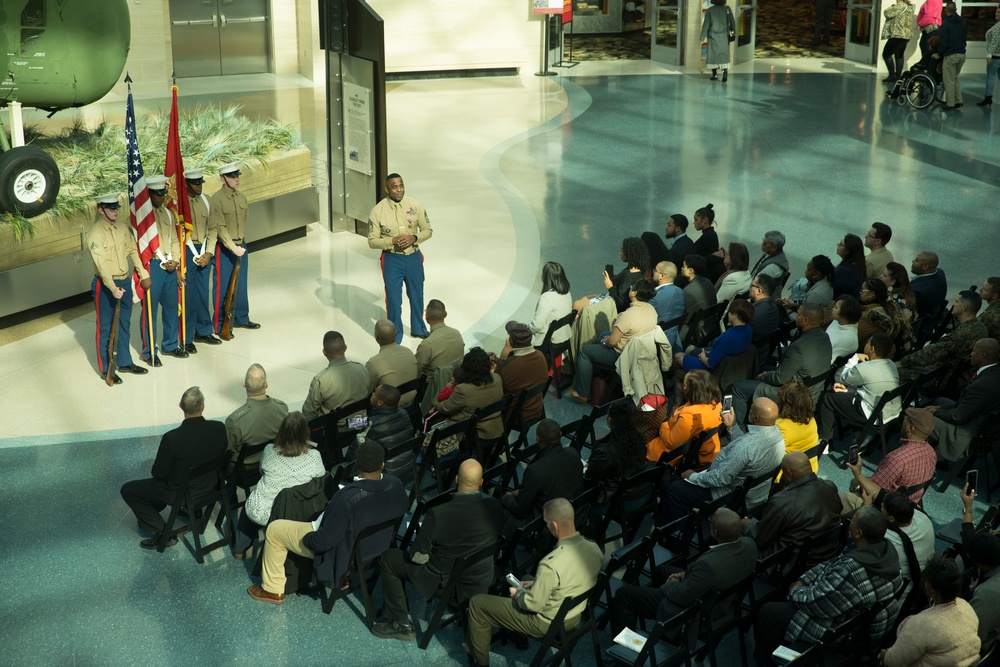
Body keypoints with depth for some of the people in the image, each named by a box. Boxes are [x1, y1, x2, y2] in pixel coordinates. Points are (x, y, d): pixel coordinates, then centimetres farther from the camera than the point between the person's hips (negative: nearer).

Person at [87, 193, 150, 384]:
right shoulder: (95, 233, -17)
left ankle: (124, 362, 32)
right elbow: (101, 263, -24)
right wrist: (113, 288, -31)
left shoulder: (123, 228, 4)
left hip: (125, 282, 7)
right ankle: (105, 369, 14)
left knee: (125, 324, 17)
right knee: (105, 328, 4)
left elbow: (133, 251, 11)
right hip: (105, 285, -7)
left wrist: (143, 275, 7)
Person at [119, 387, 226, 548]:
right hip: (210, 486, 6)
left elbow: (158, 473, -17)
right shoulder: (219, 429, -21)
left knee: (127, 490, 12)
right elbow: (220, 459, -2)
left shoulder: (172, 438, -32)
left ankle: (163, 533, 9)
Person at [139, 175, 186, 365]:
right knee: (150, 310, 1)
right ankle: (149, 352, 10)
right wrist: (163, 261, -15)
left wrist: (175, 260, -1)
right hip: (151, 266, -6)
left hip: (170, 267, 7)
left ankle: (170, 345, 29)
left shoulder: (168, 213, 11)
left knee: (171, 306, 14)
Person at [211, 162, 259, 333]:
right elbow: (220, 228, -20)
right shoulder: (216, 200, -16)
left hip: (241, 245, 7)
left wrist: (242, 243, 17)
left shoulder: (242, 197, 6)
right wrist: (233, 247, -26)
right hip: (225, 248, -7)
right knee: (223, 287, 0)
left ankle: (241, 318, 29)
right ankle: (220, 325, 9)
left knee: (241, 285, 15)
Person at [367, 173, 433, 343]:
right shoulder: (377, 211, -13)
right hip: (392, 260, -3)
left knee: (417, 296, 19)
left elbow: (428, 230, 2)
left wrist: (414, 238, -18)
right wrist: (393, 241, -23)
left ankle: (418, 329, 41)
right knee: (393, 299, 3)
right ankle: (395, 335, 22)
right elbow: (372, 241, -8)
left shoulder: (415, 205, -7)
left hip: (414, 257, 3)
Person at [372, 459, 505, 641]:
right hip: (483, 580, 5)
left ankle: (401, 624, 19)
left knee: (388, 559, 14)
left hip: (444, 579, -5)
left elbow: (418, 557, -18)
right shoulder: (495, 507, -18)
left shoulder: (437, 514, -29)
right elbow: (497, 540, 1)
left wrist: (420, 534, 3)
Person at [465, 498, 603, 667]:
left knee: (477, 603, 8)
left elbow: (534, 605, -24)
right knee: (525, 580, 33)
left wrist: (518, 593, -3)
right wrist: (536, 583, 9)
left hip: (548, 623, -7)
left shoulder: (551, 564, -36)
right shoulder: (594, 548, -13)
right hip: (576, 615, 7)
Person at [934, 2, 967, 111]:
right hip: (962, 54, 7)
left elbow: (943, 41, -14)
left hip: (950, 55, -7)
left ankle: (950, 104, 2)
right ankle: (958, 101, 19)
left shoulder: (946, 23, -12)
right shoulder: (963, 22, 8)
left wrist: (939, 54, 0)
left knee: (949, 80, 1)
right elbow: (964, 38, 13)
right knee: (955, 77, 21)